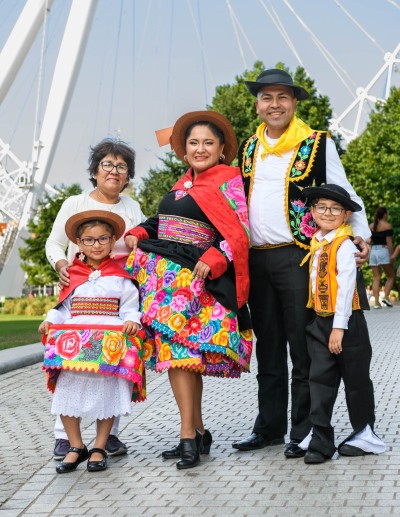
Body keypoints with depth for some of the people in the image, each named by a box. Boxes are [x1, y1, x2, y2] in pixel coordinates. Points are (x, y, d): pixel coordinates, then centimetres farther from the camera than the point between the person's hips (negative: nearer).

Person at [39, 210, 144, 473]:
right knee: (68, 392, -2)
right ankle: (76, 447, 14)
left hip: (110, 345, -2)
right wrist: (50, 320, -3)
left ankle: (99, 449, 15)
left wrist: (132, 320, -15)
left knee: (107, 394, 0)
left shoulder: (121, 276, 7)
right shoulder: (72, 275, 11)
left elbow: (130, 306, 5)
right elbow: (63, 308, 15)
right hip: (74, 343, 2)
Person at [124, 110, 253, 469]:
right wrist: (139, 235, 8)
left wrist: (213, 259, -21)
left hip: (194, 278, -7)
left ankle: (189, 436, -8)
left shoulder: (227, 182, -1)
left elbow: (239, 231, -9)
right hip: (162, 272, 7)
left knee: (180, 350, -13)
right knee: (180, 353, 5)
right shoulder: (182, 185, 21)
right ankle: (198, 432, 12)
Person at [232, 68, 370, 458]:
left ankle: (304, 432, 8)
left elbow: (344, 195, 0)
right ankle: (269, 426, 22)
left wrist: (361, 235, -12)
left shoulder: (318, 145, 0)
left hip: (297, 257, -5)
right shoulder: (248, 148, 14)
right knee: (268, 349, 12)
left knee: (303, 349, -1)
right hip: (257, 259, 5)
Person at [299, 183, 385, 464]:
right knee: (320, 379, 2)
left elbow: (345, 287, -17)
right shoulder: (315, 243, 8)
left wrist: (339, 327, -18)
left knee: (356, 380, 8)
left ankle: (364, 433, 23)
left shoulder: (344, 245, -13)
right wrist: (326, 325, 10)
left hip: (346, 323, -6)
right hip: (320, 323, 6)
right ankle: (320, 440, 5)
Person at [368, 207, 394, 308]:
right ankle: (386, 296, -10)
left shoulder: (371, 226, 11)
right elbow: (389, 242, -10)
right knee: (391, 276, 7)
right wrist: (392, 256, -8)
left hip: (373, 251, 5)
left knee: (376, 278, 5)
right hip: (383, 251, -5)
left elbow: (369, 241, 12)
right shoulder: (387, 225, -5)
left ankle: (376, 302, -3)